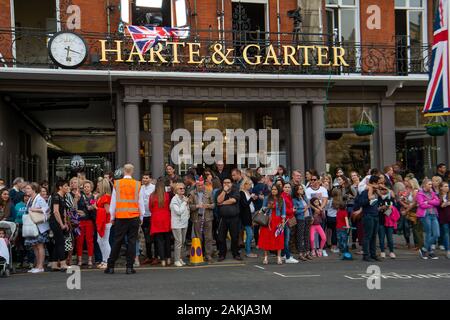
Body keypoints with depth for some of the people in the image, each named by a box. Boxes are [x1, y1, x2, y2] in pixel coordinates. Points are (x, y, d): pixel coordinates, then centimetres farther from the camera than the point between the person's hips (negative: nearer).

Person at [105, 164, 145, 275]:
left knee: (117, 242, 6)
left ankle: (110, 266, 10)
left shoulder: (117, 184, -1)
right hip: (134, 217, -1)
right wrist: (141, 217, 14)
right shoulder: (138, 185, -1)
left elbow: (113, 202, 4)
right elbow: (141, 203, 5)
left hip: (120, 217, 1)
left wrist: (112, 217, 12)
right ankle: (129, 267, 4)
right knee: (132, 241, 3)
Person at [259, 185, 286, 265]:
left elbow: (283, 211, 5)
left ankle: (279, 257, 2)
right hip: (267, 221, 0)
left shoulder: (281, 200, 6)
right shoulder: (267, 198, 5)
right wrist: (268, 207, -12)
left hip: (277, 221, 0)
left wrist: (283, 221, -3)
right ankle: (266, 257, 3)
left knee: (278, 239, -3)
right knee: (266, 238, -3)